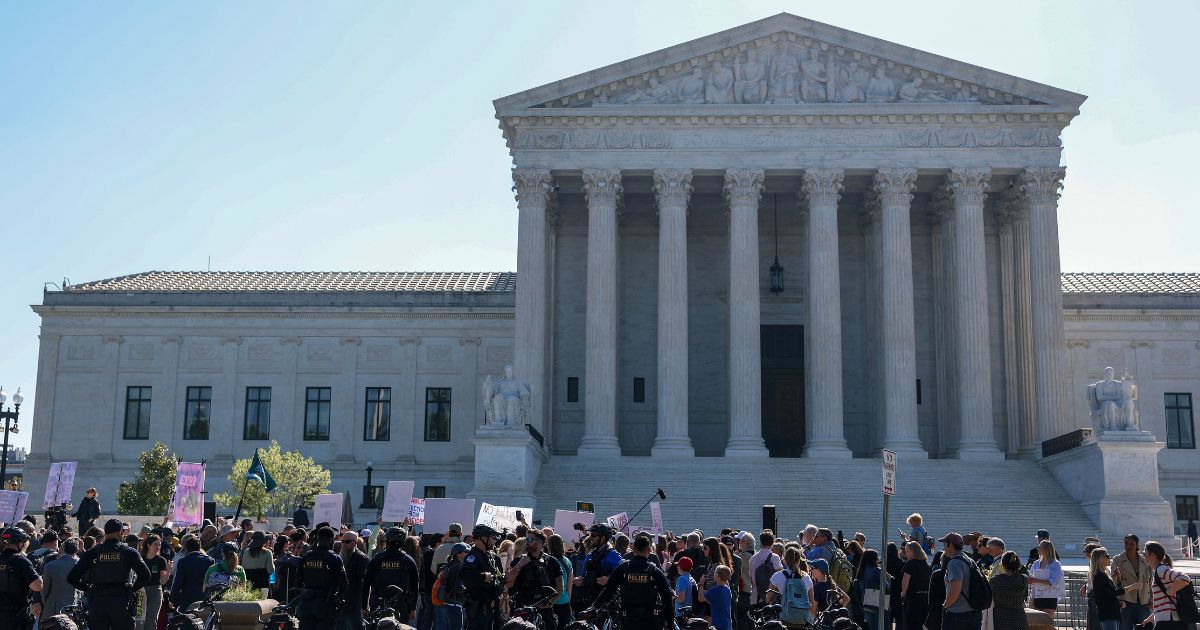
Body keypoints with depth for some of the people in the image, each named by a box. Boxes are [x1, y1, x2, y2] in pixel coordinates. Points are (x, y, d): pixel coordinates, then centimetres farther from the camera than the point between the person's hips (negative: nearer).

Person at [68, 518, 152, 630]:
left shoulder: (91, 553, 6)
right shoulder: (128, 552, 0)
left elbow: (72, 577, 3)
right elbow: (145, 574, -10)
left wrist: (87, 588, 13)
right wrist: (133, 589, 4)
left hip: (96, 601, 2)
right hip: (121, 603, -2)